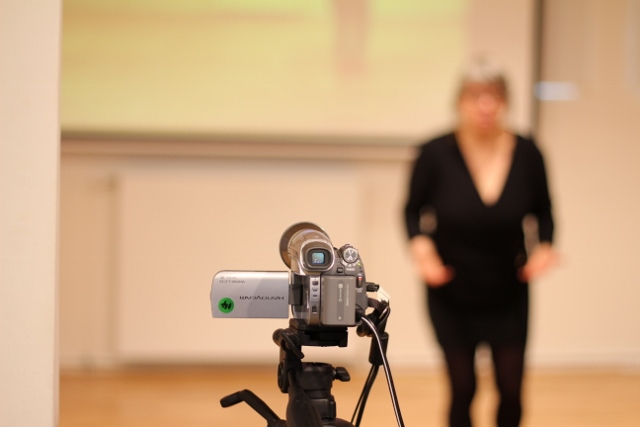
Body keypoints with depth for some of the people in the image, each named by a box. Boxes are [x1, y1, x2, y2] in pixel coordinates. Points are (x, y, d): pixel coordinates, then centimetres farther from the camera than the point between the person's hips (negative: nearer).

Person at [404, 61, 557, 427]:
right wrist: (420, 243, -19)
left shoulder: (527, 154, -11)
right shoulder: (436, 154, -16)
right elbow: (413, 209, -1)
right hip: (452, 297, -1)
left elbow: (543, 211, 4)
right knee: (463, 388, 4)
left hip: (509, 297, 2)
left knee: (511, 391, 3)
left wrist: (545, 246, -13)